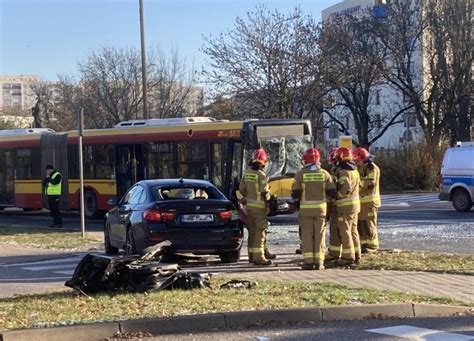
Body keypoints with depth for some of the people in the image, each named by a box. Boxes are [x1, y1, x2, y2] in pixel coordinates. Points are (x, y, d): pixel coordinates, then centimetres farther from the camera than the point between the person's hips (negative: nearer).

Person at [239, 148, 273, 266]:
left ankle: (251, 255, 19)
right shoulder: (261, 175, -16)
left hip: (249, 205, 7)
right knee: (260, 231, -5)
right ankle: (258, 257, -7)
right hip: (259, 206, -7)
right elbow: (264, 192, -17)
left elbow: (241, 189, 11)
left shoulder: (247, 173, 6)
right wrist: (268, 196, 1)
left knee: (252, 231, 14)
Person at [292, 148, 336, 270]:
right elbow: (332, 192, -1)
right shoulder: (324, 173, 0)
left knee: (307, 235, 4)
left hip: (305, 209, -1)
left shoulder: (300, 174, -5)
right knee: (319, 235, 7)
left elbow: (295, 193, -6)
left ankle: (308, 261, 1)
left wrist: (297, 202, 13)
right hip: (321, 208, 1)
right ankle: (319, 262, 5)